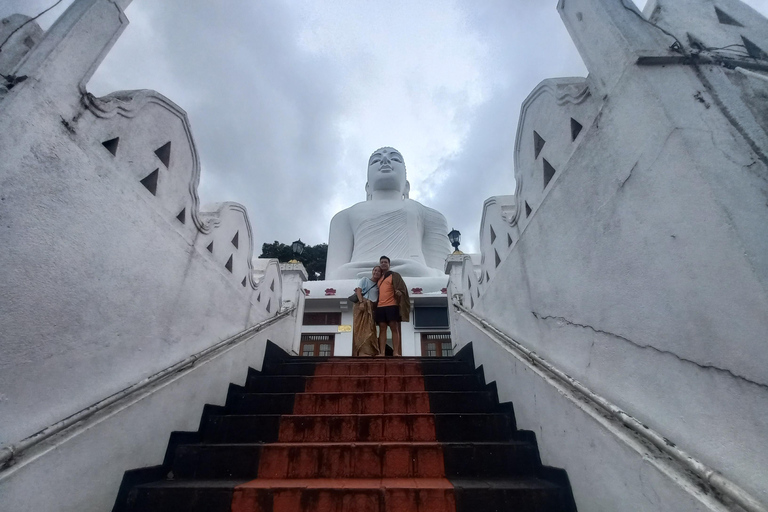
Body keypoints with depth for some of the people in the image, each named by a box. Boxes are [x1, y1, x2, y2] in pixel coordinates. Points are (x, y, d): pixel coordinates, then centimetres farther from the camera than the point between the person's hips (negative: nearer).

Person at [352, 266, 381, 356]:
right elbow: (358, 290, -2)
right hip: (362, 305, -4)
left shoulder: (378, 285, 20)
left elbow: (378, 298, 14)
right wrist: (361, 302, -15)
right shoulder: (364, 279, 10)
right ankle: (362, 352, -14)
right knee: (361, 328, -10)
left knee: (370, 329, -3)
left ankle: (369, 352, -4)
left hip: (372, 308, 4)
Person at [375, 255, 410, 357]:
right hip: (380, 306, 5)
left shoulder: (394, 275, 8)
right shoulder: (379, 278, 23)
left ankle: (396, 352, -7)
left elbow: (401, 286, -2)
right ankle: (381, 353, -3)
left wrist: (399, 291, -24)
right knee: (382, 329, 0)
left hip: (392, 305, -5)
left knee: (394, 328, -6)